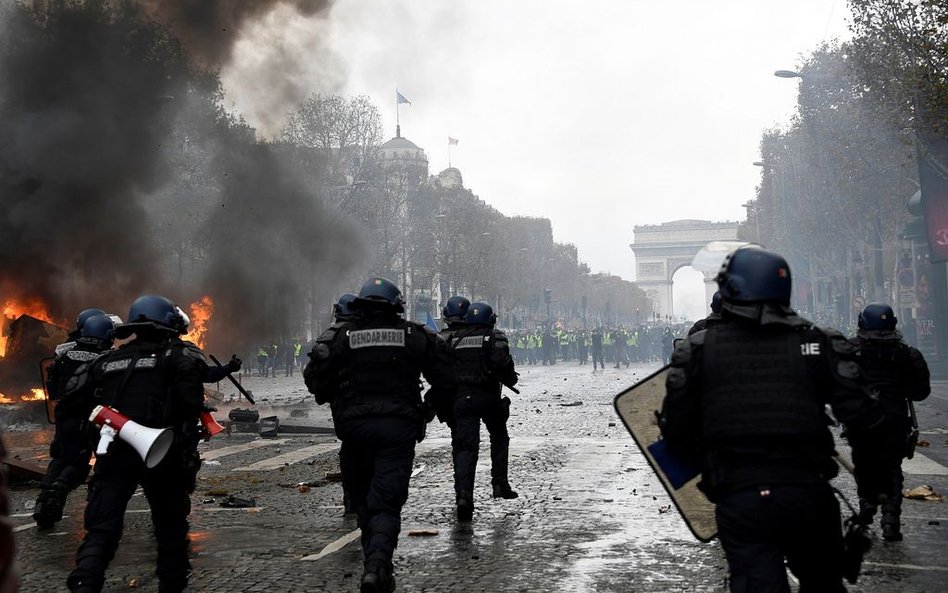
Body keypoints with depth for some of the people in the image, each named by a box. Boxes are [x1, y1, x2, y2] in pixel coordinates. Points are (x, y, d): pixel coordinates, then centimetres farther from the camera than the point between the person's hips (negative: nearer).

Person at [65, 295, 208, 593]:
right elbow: (191, 366, -20)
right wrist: (192, 414, -11)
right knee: (170, 524, 16)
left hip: (113, 455, 3)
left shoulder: (108, 360, 17)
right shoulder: (177, 353, 3)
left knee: (101, 528, 1)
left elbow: (73, 393, 14)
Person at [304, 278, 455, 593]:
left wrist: (336, 402, 20)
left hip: (354, 426, 0)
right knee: (386, 502, -3)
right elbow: (446, 379, 7)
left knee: (362, 496, 18)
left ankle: (374, 559, 21)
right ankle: (378, 563, -24)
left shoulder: (340, 336, 4)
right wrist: (428, 408, 23)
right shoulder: (416, 336, 7)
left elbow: (315, 380, 1)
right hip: (399, 427, 0)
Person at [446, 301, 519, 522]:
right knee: (499, 438, 22)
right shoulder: (495, 338, 0)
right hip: (488, 397, -2)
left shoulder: (455, 340, 12)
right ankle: (500, 483, 18)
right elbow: (502, 362, -16)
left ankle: (464, 493, -20)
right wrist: (511, 379, 2)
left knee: (465, 446, -2)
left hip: (461, 398, 2)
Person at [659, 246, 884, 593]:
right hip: (808, 494, 2)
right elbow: (861, 415, -6)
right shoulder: (818, 343, 1)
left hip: (736, 498, -2)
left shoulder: (697, 350, 1)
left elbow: (677, 433, 2)